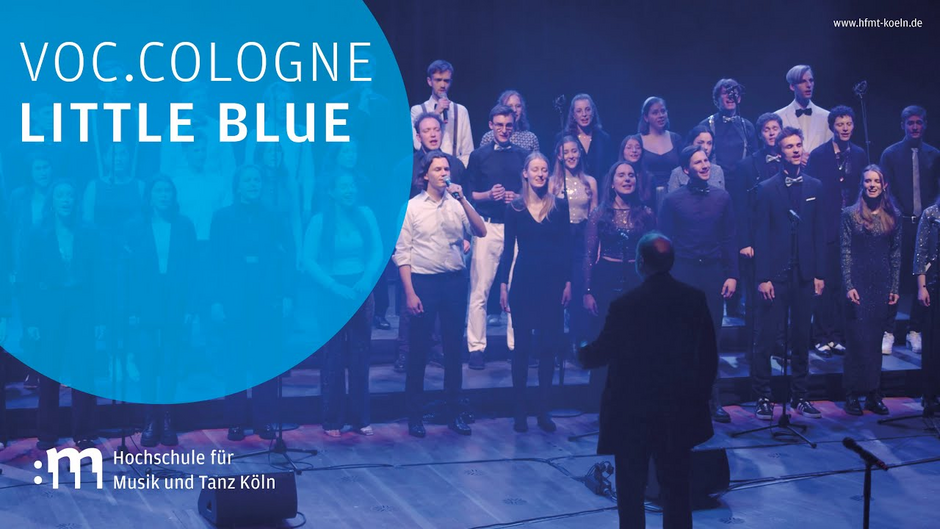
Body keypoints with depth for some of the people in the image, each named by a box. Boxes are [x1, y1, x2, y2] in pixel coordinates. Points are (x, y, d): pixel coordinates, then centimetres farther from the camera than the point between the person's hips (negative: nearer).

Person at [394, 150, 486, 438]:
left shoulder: (458, 204, 5)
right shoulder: (412, 207, -2)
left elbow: (481, 232, -7)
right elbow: (402, 252, -4)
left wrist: (463, 200, -16)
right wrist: (410, 293, -10)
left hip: (454, 281, 3)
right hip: (423, 282, -3)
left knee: (454, 349, 10)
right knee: (418, 350, 3)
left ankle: (453, 413, 21)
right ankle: (414, 415, 14)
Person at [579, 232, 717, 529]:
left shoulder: (624, 305, -17)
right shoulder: (695, 299, -5)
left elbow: (601, 353, -7)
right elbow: (709, 356, 1)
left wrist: (581, 353, 16)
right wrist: (700, 394, 14)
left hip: (632, 412, -3)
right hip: (679, 412, 3)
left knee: (631, 491, 9)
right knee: (677, 488, 13)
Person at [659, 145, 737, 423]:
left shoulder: (721, 197, 6)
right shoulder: (673, 200, 0)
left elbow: (729, 239, 8)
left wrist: (732, 275, 1)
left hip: (713, 272, 2)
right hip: (683, 274, -2)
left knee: (711, 337, 6)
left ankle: (712, 400, 11)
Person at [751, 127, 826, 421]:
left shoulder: (814, 187, 8)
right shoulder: (767, 189, -2)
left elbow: (819, 231, 9)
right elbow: (760, 236, -4)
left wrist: (820, 273, 4)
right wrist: (763, 278, -10)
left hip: (805, 274, 3)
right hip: (776, 275, -3)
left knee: (801, 338, 9)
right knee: (766, 339, -1)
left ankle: (800, 396, 16)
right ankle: (763, 397, 6)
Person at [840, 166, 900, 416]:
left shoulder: (892, 216, 7)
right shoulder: (850, 214, -1)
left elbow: (896, 254, 9)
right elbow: (845, 252, -4)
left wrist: (894, 287, 4)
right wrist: (849, 286, -11)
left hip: (882, 285, 3)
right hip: (859, 283, -3)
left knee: (875, 341, 6)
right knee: (858, 338, -4)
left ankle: (874, 395, 11)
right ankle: (853, 395, 2)